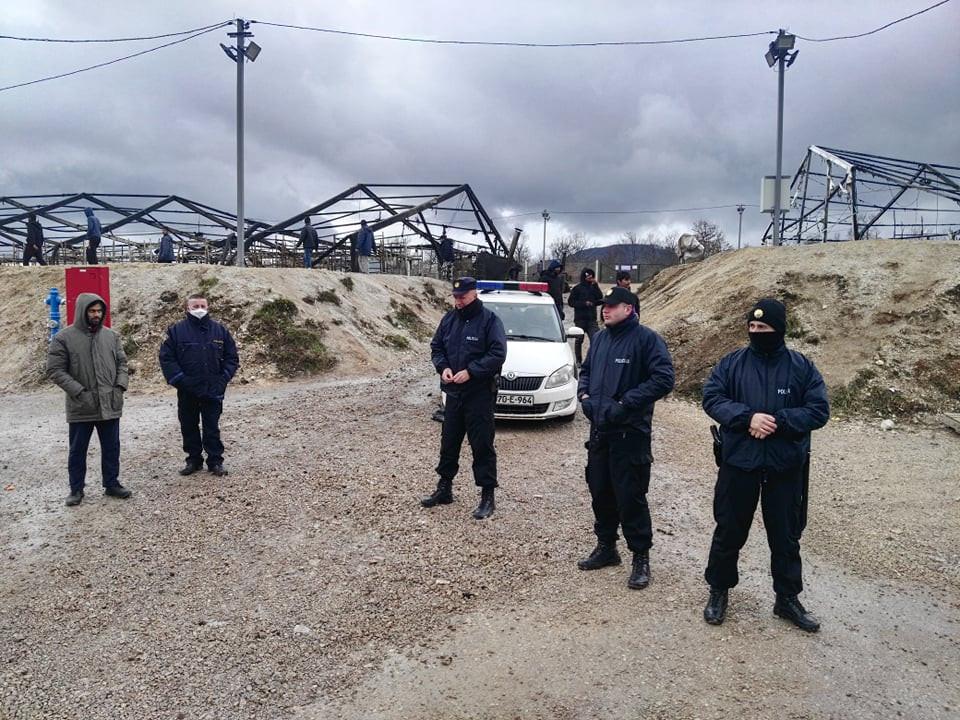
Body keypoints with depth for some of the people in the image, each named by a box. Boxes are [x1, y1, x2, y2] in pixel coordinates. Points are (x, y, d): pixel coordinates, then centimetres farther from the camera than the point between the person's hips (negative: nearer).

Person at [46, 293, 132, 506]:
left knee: (111, 448, 13)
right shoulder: (63, 338, -8)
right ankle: (76, 489, 24)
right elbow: (55, 370, -10)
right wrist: (79, 392, -16)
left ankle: (112, 483, 27)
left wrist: (120, 386, -3)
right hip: (81, 407, -3)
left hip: (110, 405, 3)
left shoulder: (111, 336, 5)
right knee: (78, 450, 10)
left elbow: (121, 362, 12)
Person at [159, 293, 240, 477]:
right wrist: (178, 379, -11)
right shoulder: (176, 330, -1)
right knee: (189, 427, 10)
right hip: (187, 391, 0)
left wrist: (224, 378, -5)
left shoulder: (220, 330, 3)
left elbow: (232, 357, 6)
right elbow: (166, 358, -2)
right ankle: (193, 460, 24)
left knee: (212, 427, 6)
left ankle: (215, 461, 15)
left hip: (213, 391, 0)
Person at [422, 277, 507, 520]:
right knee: (448, 442, 15)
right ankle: (444, 488, 30)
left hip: (480, 395, -6)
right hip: (453, 393, 6)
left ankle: (487, 496, 9)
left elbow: (498, 354, -15)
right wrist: (443, 367, -5)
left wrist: (470, 371, -21)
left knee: (482, 445, -1)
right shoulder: (450, 318, 8)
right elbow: (436, 346, 14)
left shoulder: (489, 319, -9)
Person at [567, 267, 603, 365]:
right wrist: (584, 303, -12)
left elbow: (600, 299, -3)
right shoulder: (577, 288, 0)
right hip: (580, 318, -2)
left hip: (592, 318, 2)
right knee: (579, 339, 7)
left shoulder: (593, 287, 9)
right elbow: (570, 302, -3)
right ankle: (579, 360, 19)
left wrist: (595, 285, -9)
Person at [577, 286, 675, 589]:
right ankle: (606, 547, 32)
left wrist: (625, 403, -21)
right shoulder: (599, 338, 11)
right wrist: (585, 394, 3)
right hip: (599, 430, 7)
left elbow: (664, 378, -18)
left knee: (630, 496, -2)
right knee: (600, 491, 15)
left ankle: (641, 557, 12)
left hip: (630, 433, -7)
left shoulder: (646, 338, -11)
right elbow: (586, 370, 24)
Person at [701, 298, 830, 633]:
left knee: (786, 535, 12)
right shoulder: (732, 363, -1)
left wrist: (778, 421, -20)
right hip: (738, 463, 0)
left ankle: (788, 598, 29)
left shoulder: (801, 367, -2)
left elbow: (819, 410, -6)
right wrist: (747, 417, -23)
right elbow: (711, 398, -8)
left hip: (786, 467, 0)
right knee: (729, 531, 10)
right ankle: (718, 591, 28)